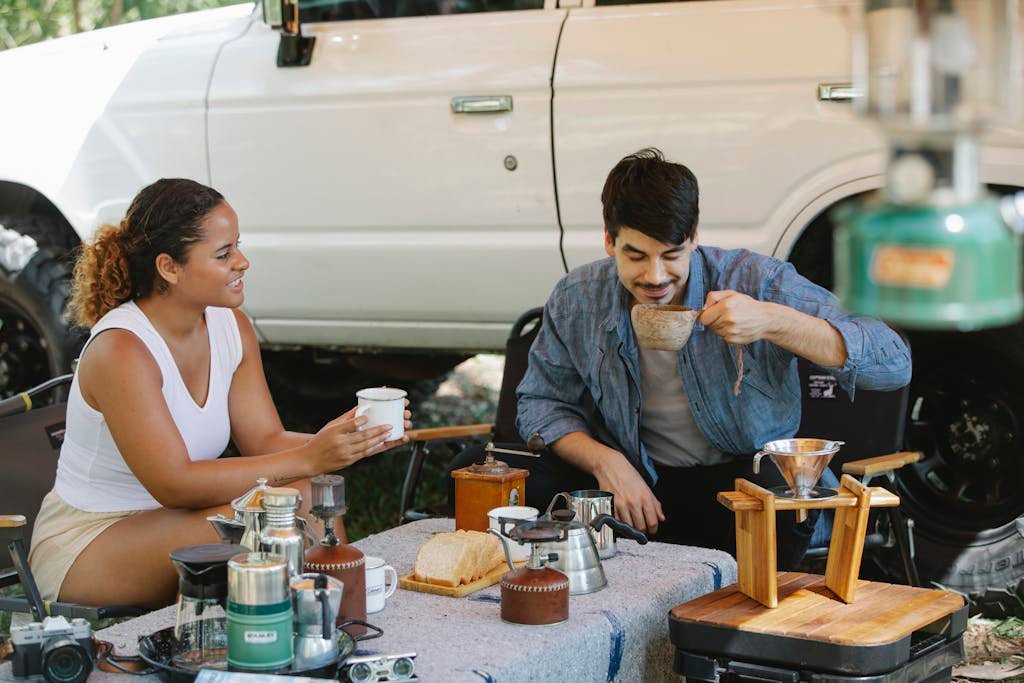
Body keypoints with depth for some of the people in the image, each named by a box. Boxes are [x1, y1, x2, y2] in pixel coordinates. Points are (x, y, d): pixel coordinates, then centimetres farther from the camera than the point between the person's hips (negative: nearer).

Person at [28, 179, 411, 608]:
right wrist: (307, 460, -33)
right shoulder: (121, 349, -24)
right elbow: (172, 483, -29)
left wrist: (353, 441, -20)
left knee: (311, 508, -16)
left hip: (165, 521, 7)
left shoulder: (231, 328, 1)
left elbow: (265, 439, 0)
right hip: (83, 546, -7)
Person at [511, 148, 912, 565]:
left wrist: (771, 321, -33)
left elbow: (894, 364, -18)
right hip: (638, 483, 3)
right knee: (524, 481, -23)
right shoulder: (576, 300, -5)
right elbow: (542, 403, 8)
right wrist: (604, 461, -14)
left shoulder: (756, 282, -13)